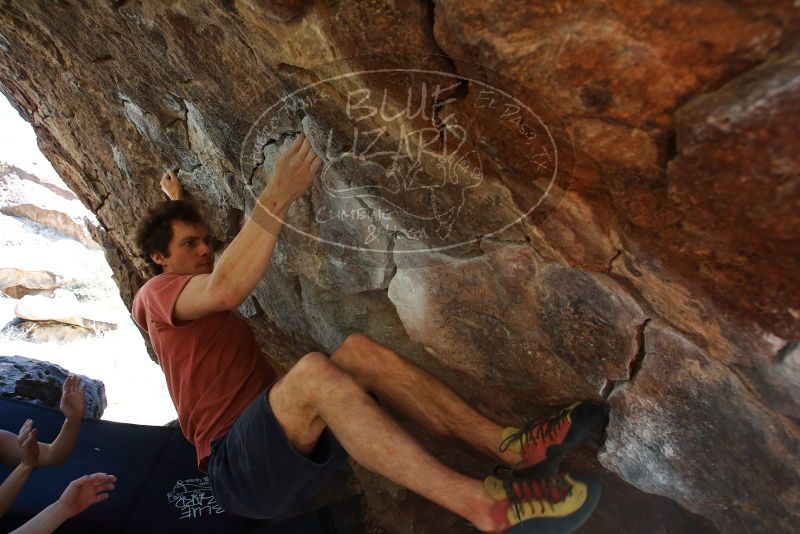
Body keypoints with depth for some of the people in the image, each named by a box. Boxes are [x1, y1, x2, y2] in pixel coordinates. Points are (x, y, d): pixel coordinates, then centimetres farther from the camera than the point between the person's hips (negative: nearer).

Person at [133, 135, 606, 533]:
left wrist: (177, 203, 53)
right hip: (238, 468, -7)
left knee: (357, 350, -18)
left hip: (285, 443, 8)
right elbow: (225, 288, -24)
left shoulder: (203, 303, 25)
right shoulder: (156, 293, 0)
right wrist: (277, 198, -25)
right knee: (313, 371, -37)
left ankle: (510, 446, -26)